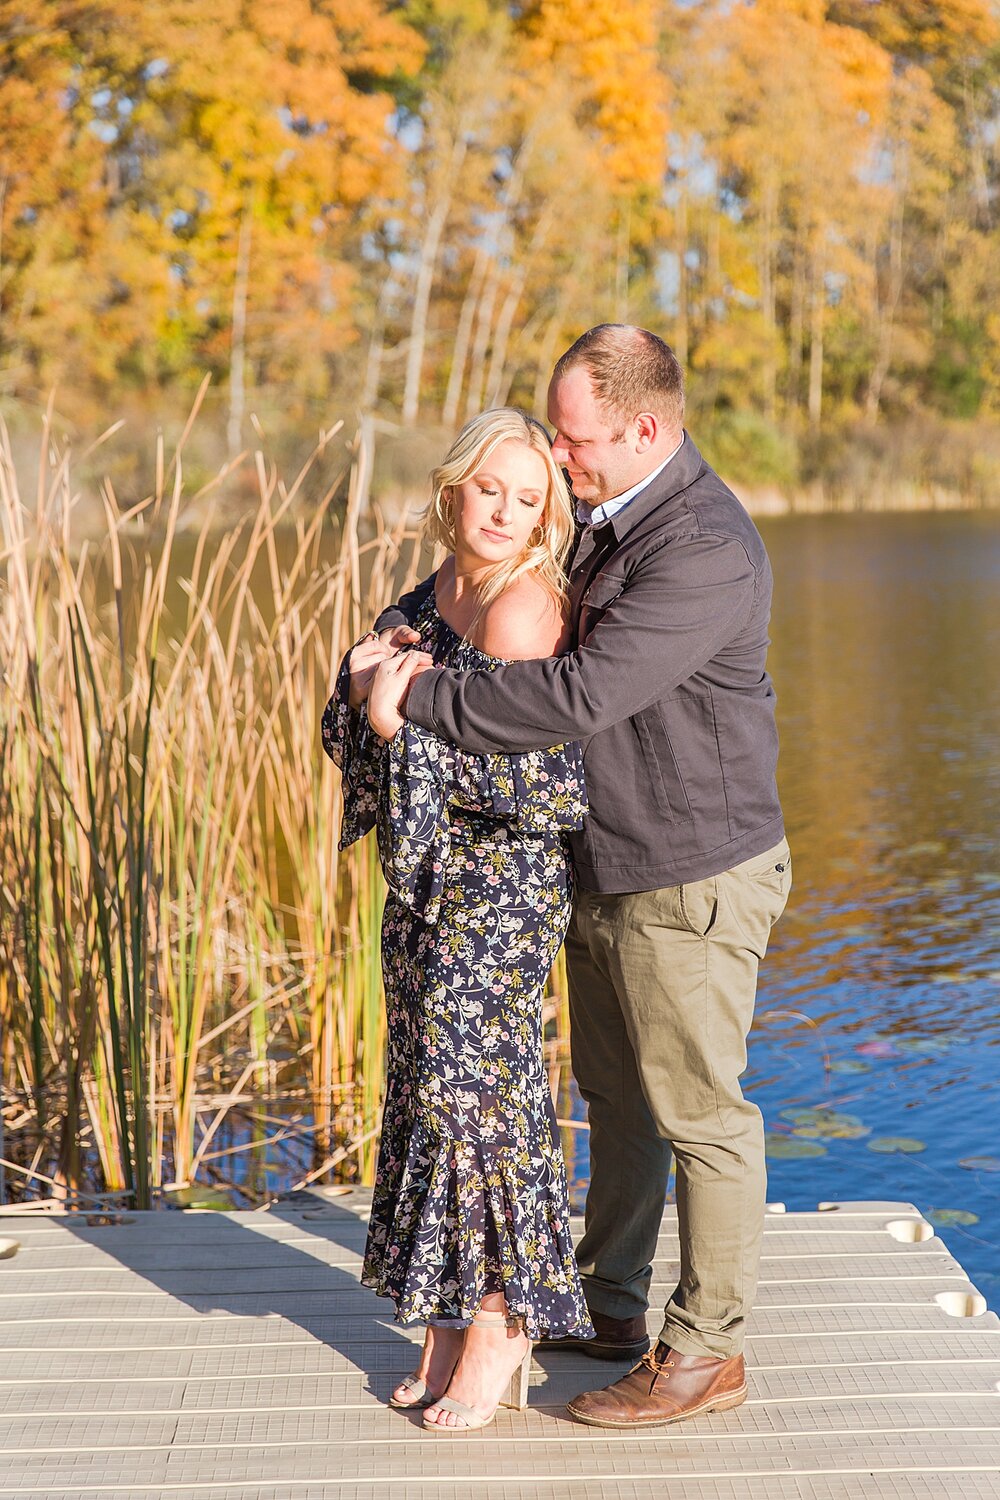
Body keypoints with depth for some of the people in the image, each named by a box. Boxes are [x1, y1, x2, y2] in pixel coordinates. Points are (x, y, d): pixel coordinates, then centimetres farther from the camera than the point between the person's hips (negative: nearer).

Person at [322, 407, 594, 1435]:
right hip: (427, 882, 8)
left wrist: (404, 722, -24)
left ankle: (501, 1328, 13)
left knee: (473, 1084, -3)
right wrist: (367, 677, -11)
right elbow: (353, 731, 11)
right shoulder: (440, 590, 8)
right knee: (433, 1081, 12)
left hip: (500, 883, -8)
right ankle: (449, 1323, 24)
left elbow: (538, 780, -24)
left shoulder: (521, 606, -18)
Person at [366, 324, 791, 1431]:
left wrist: (421, 701, -25)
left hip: (691, 881, -10)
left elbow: (581, 695, -33)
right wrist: (402, 624, 2)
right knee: (614, 1095, 20)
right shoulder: (597, 519, 7)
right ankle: (605, 1307, 36)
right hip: (603, 871, 10)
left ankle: (705, 1351, 15)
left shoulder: (705, 552, -25)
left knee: (698, 1113, 2)